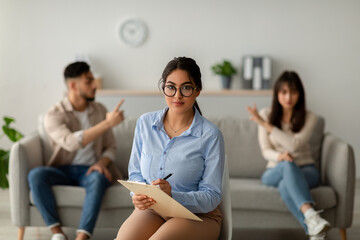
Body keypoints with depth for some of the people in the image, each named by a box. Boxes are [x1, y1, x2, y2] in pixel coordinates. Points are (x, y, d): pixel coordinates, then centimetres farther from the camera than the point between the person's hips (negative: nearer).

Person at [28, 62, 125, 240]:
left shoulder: (99, 110, 9)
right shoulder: (54, 115, -5)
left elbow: (110, 146, 13)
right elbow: (71, 143, -24)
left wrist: (102, 163, -11)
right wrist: (107, 123, -28)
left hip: (89, 171, 1)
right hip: (62, 170, -1)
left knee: (99, 178, -35)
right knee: (35, 175, -31)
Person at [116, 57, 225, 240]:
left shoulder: (210, 135, -9)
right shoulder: (145, 123, 4)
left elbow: (211, 197, -9)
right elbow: (135, 172, 12)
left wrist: (173, 196, -27)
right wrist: (139, 195, -12)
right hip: (151, 209, 3)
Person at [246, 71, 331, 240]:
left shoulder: (309, 117, -2)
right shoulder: (266, 115, 2)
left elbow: (294, 144, -16)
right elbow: (266, 150, -2)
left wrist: (265, 124, -18)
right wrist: (279, 156, -27)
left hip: (305, 170, 0)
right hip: (275, 172, 1)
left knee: (285, 185, -38)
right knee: (287, 164, -39)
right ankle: (311, 214, -60)